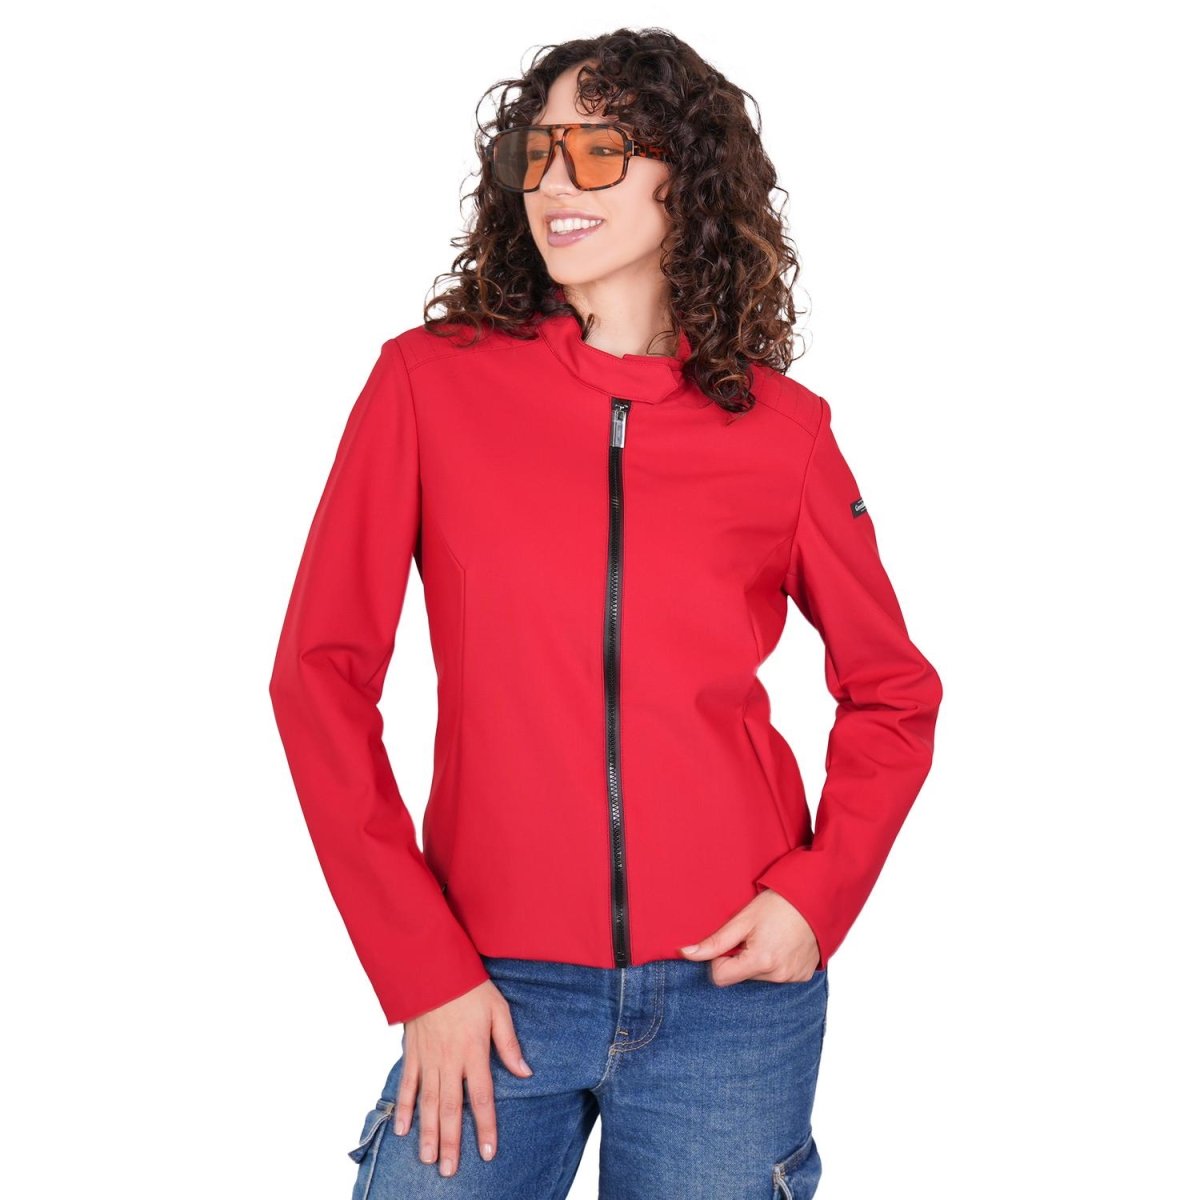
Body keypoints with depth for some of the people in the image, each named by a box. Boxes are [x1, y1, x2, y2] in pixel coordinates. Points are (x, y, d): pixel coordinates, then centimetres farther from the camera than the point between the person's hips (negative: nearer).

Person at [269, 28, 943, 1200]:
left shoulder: (781, 429, 0)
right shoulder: (431, 381, -3)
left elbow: (891, 692, 10)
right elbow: (322, 672, -5)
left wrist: (820, 891, -6)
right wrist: (423, 969, -8)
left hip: (733, 987, 1)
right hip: (494, 990, 0)